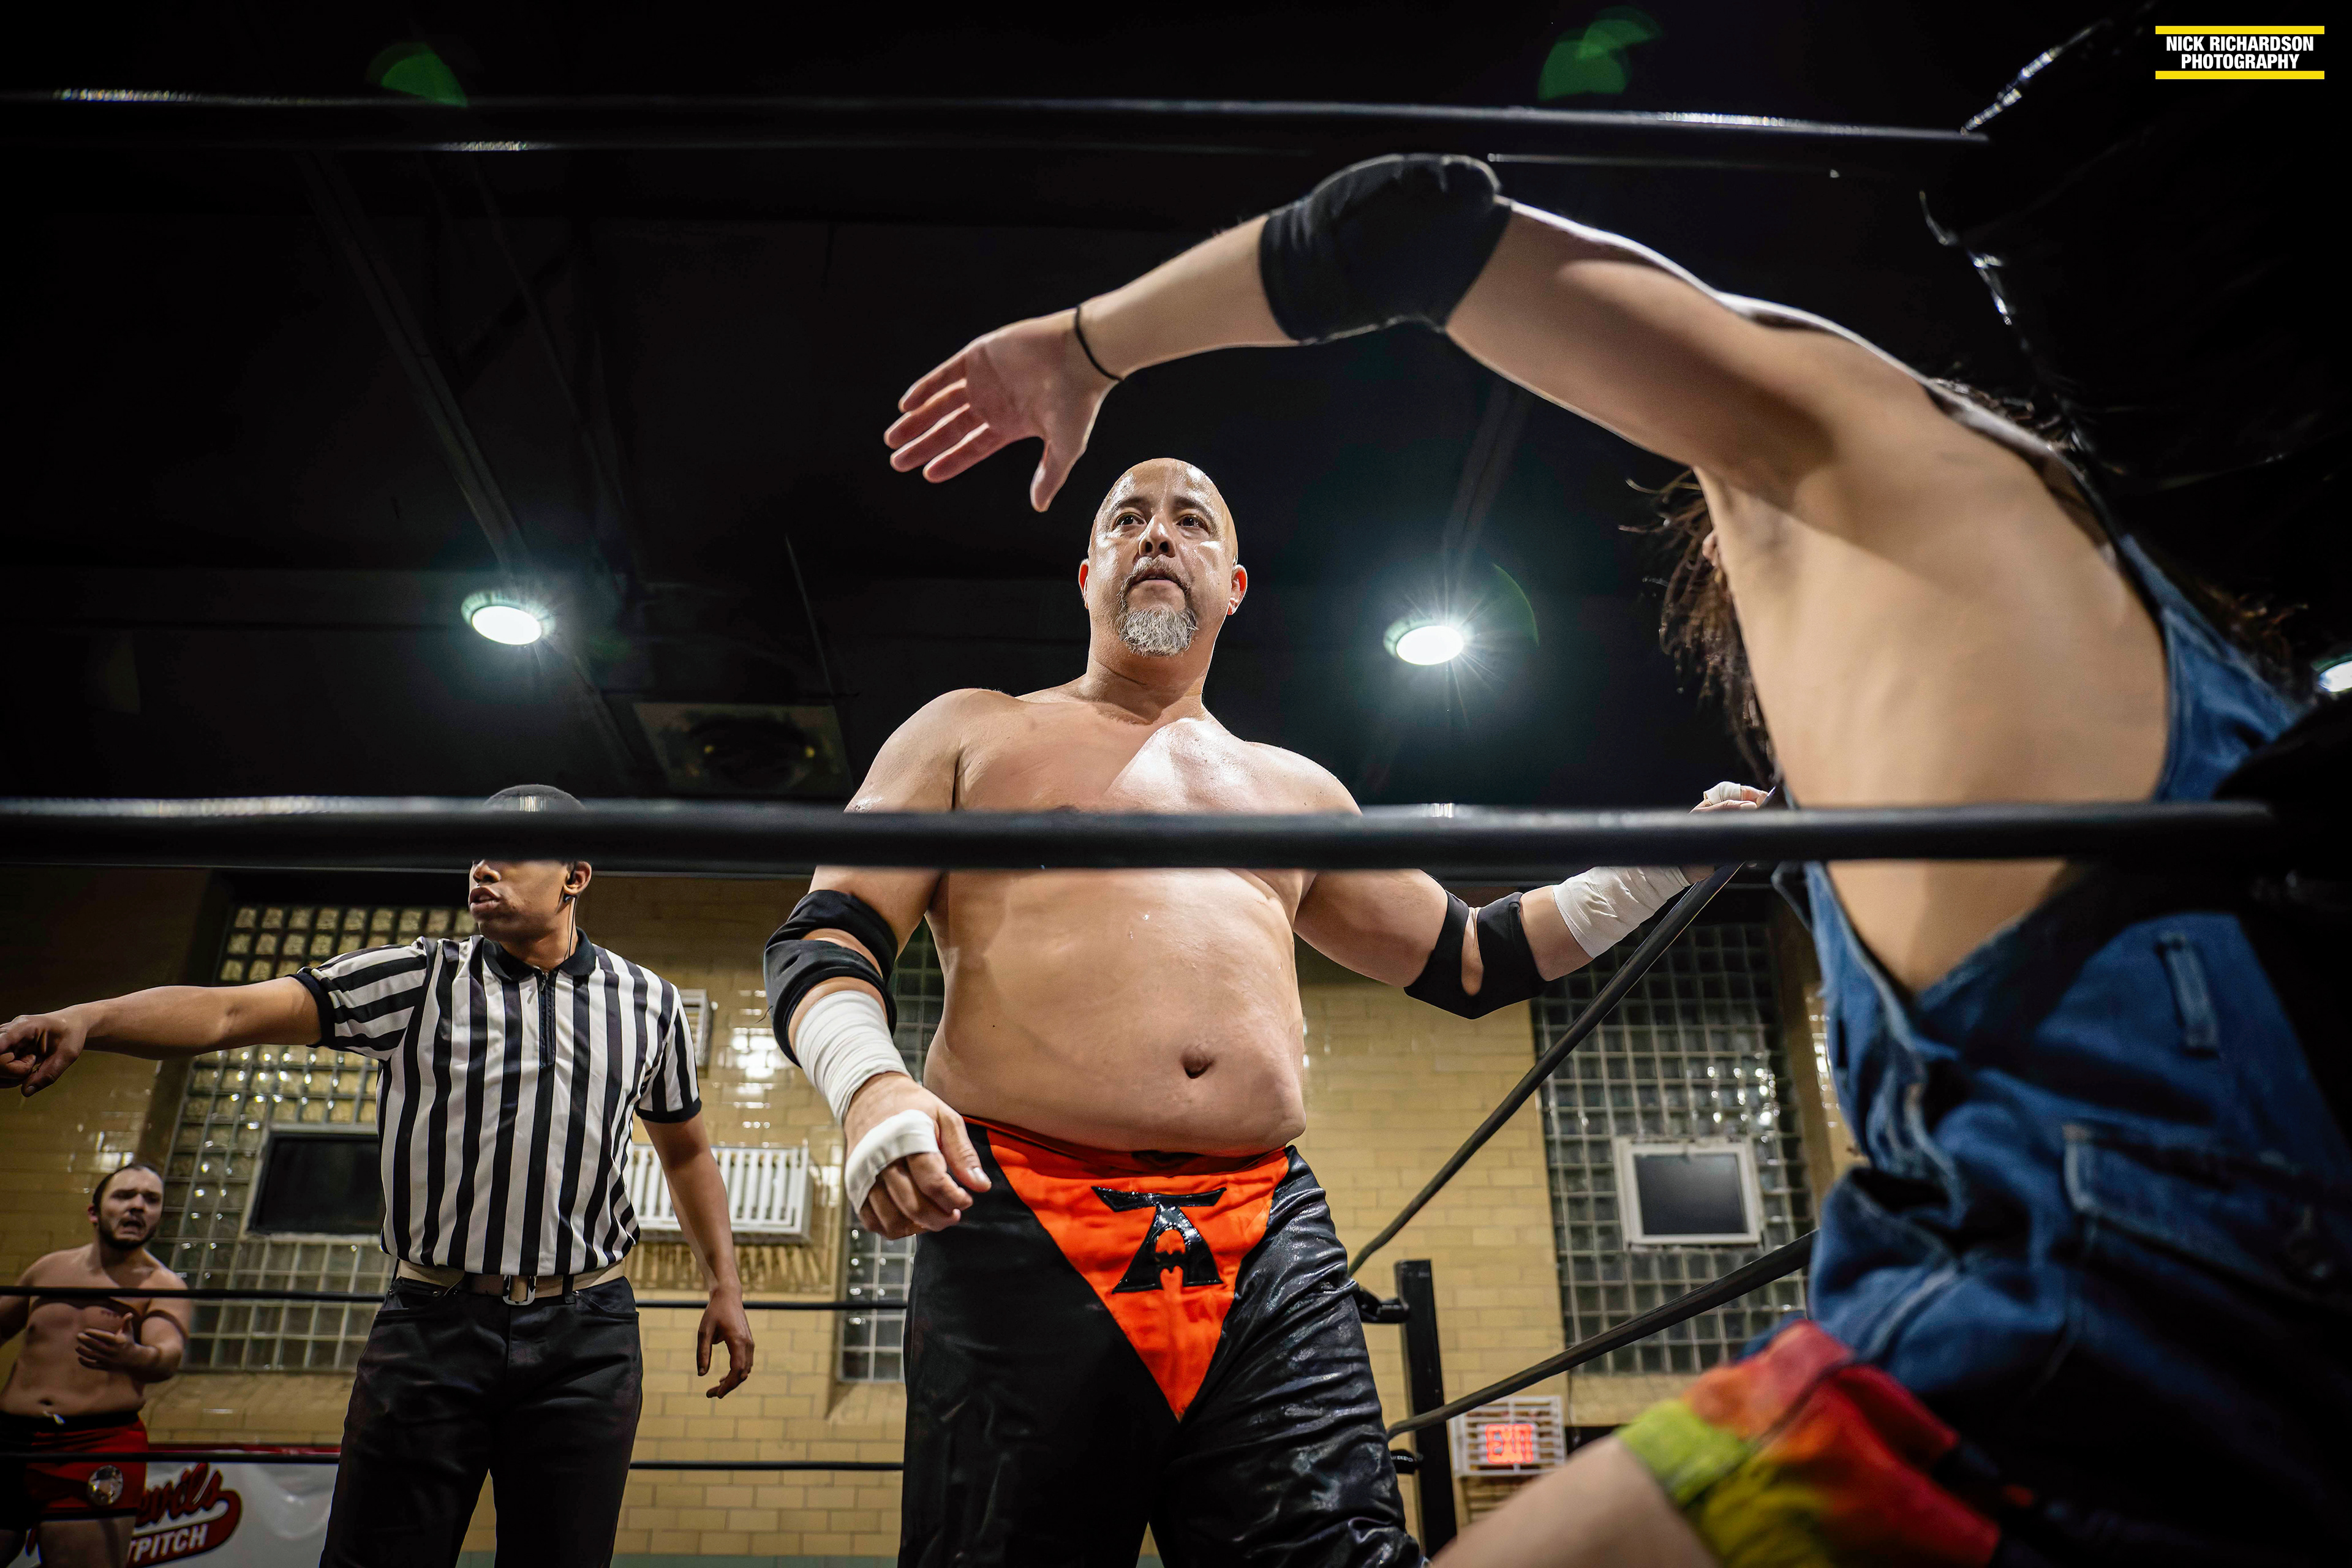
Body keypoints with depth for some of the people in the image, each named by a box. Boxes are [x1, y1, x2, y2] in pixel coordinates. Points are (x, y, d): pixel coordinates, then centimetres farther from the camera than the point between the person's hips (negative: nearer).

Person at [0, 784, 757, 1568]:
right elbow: (233, 1011, -9)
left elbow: (686, 1151, 17)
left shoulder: (648, 1002, 7)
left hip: (586, 1344, 1)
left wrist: (726, 1287, 12)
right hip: (432, 1327, 0)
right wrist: (84, 1020, -26)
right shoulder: (419, 979, 2)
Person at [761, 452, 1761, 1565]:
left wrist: (1672, 863, 25)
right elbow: (823, 941, 7)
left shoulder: (1295, 791, 26)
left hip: (1269, 1250, 3)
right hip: (1024, 1239, -2)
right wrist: (871, 1086, -16)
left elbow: (1468, 962, 32)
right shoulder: (971, 733, 16)